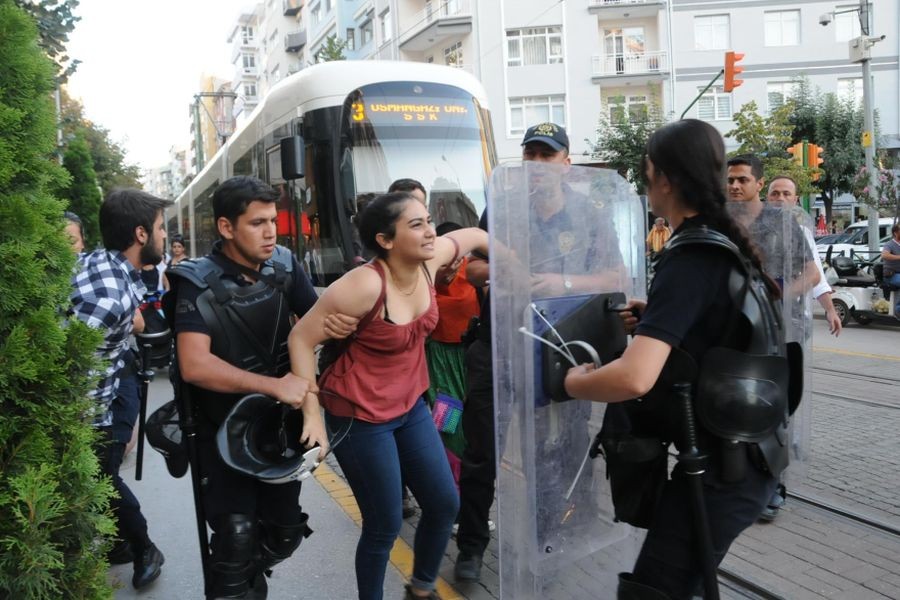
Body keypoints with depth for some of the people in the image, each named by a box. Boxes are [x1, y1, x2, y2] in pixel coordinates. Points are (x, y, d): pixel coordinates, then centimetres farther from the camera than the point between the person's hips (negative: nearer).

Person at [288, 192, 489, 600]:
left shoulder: (428, 261, -8)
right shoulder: (365, 285, -28)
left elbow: (473, 235, 12)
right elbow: (302, 338, -20)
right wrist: (312, 410, -22)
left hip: (410, 406, 8)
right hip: (360, 417, -7)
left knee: (445, 504, 14)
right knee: (385, 526, 3)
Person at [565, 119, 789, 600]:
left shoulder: (689, 259, -24)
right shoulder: (727, 243, 5)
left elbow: (635, 378, -37)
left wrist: (573, 381, -17)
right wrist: (657, 318, 12)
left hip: (724, 463, -10)